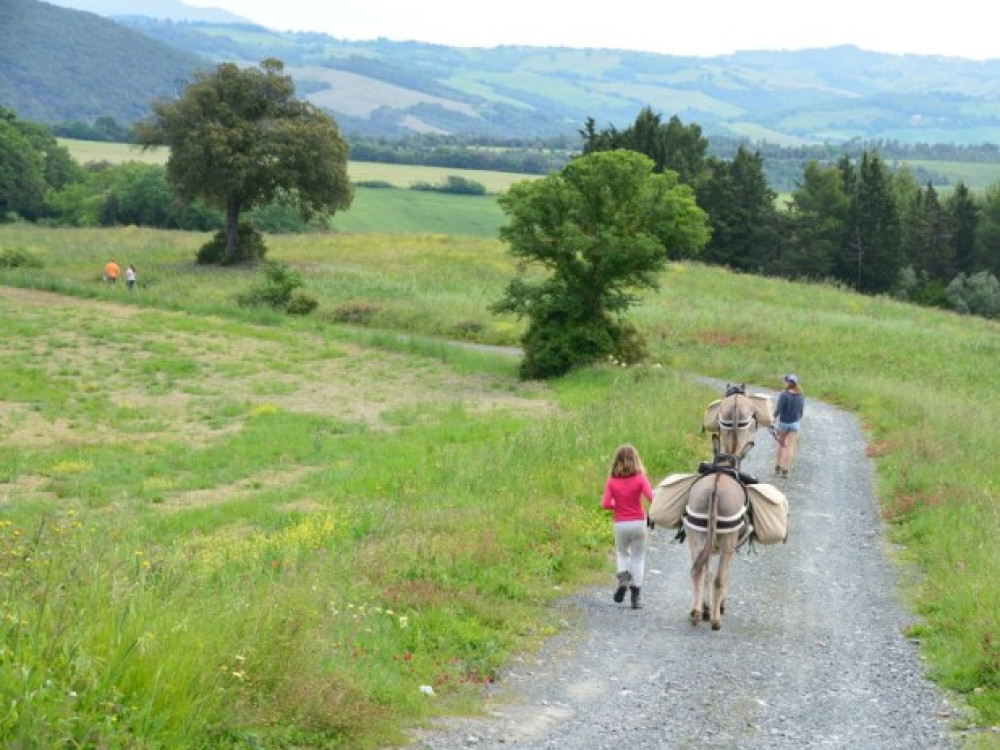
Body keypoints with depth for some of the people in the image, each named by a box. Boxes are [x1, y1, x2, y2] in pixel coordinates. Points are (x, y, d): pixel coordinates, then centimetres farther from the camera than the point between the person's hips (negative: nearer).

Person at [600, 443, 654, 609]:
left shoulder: (612, 481, -3)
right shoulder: (640, 479, -7)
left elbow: (605, 504, -9)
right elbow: (651, 498, -18)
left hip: (620, 524, 1)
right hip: (638, 522, -1)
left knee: (622, 554, 24)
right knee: (638, 558, 8)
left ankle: (623, 577, -4)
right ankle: (636, 597, 6)